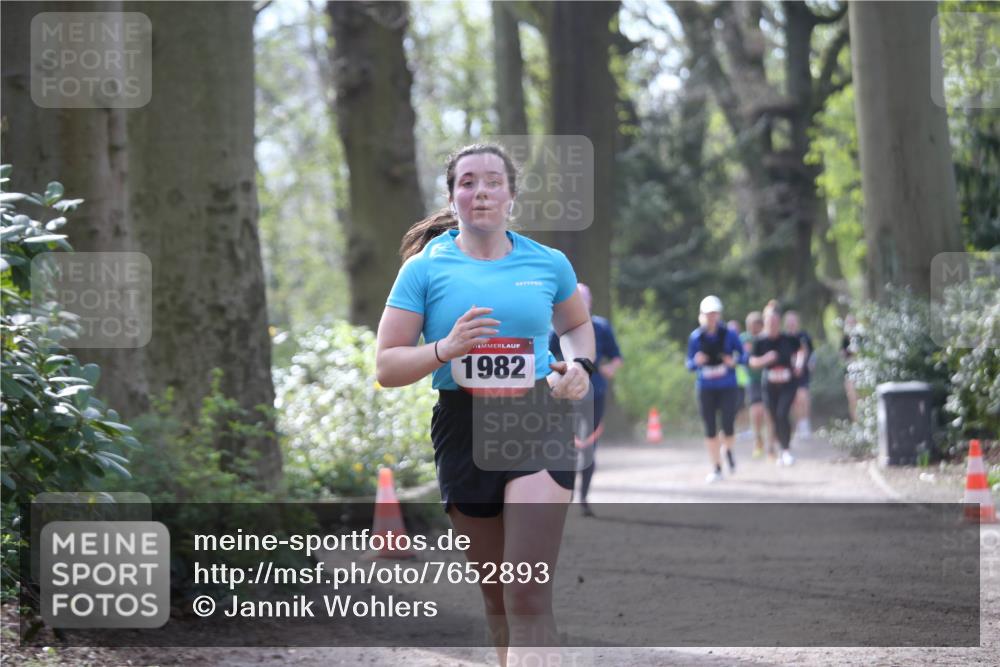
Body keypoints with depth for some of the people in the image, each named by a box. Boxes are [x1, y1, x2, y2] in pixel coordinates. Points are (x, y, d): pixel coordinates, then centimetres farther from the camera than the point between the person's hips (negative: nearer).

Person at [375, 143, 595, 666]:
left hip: (539, 422, -1)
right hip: (463, 430, 1)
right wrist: (445, 350, -19)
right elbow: (385, 368, -2)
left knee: (529, 596, -14)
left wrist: (579, 366, 4)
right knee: (496, 596, 11)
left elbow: (576, 324, 26)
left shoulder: (548, 263, 5)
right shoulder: (425, 268, 0)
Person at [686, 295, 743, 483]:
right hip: (706, 388, 1)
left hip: (727, 387, -1)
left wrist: (734, 361, -18)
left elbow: (742, 355, 4)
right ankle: (716, 468, 14)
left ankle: (728, 451, 24)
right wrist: (697, 362, -18)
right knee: (710, 430, 2)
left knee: (728, 427, -11)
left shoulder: (728, 335, -3)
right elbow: (690, 365, 5)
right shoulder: (695, 337, 0)